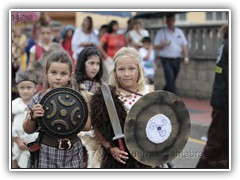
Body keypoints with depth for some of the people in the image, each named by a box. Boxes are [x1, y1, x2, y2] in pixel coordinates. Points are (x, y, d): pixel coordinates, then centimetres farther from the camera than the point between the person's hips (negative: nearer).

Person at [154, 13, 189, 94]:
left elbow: (184, 45, 11)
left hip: (177, 59, 4)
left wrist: (186, 57, -2)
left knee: (172, 81, 11)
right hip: (166, 60, -4)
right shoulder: (161, 32, 2)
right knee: (170, 80, -15)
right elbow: (156, 46, 1)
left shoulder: (179, 32, 12)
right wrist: (163, 44, -19)